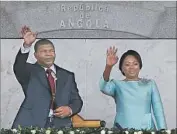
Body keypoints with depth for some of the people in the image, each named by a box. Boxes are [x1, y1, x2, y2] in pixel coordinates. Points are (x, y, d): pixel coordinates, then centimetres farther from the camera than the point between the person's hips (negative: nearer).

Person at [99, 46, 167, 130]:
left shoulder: (150, 84, 9)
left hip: (146, 129, 1)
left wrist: (162, 129, -4)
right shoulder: (117, 85, 6)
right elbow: (104, 88, -15)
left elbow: (158, 109, 7)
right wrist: (108, 66, -29)